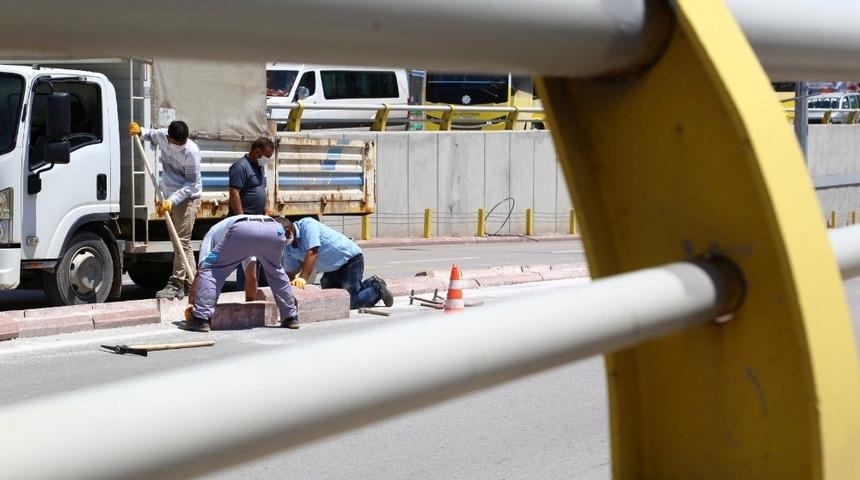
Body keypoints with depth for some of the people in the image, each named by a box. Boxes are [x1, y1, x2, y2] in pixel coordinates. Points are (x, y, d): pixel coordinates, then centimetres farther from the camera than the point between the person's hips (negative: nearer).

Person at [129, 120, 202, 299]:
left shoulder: (191, 152, -23)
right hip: (170, 197, 7)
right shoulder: (162, 136, -5)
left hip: (187, 198, -7)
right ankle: (189, 284, 16)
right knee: (182, 243, 10)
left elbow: (191, 184, -21)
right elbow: (151, 134, 22)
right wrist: (140, 132, 1)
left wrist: (171, 201, -29)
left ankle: (176, 284, -12)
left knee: (181, 241, -12)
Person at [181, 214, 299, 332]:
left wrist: (191, 302, 34)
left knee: (209, 270, 13)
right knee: (276, 272, 33)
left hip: (243, 231, -4)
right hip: (275, 230, 5)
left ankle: (200, 319, 3)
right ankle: (291, 318, 33)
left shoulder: (212, 233, 38)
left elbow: (200, 270, 28)